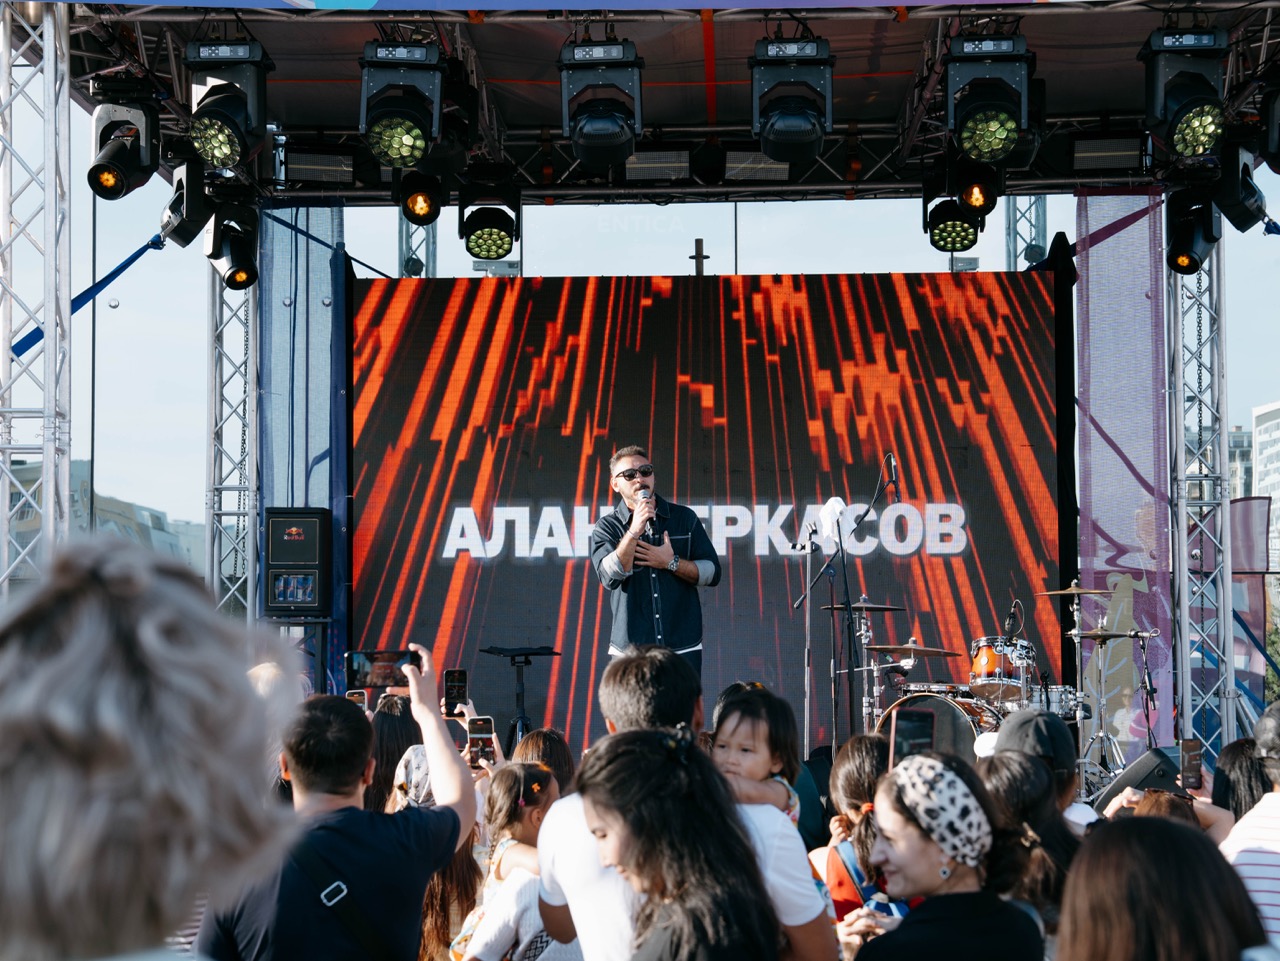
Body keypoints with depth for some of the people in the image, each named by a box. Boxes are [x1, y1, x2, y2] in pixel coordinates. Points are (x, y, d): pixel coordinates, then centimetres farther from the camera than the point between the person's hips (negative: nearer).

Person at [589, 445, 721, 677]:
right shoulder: (606, 527, 4)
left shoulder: (684, 518, 9)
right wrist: (634, 531, -20)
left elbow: (712, 573, 6)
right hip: (630, 650, -1)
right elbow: (610, 577, -13)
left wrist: (672, 563, -8)